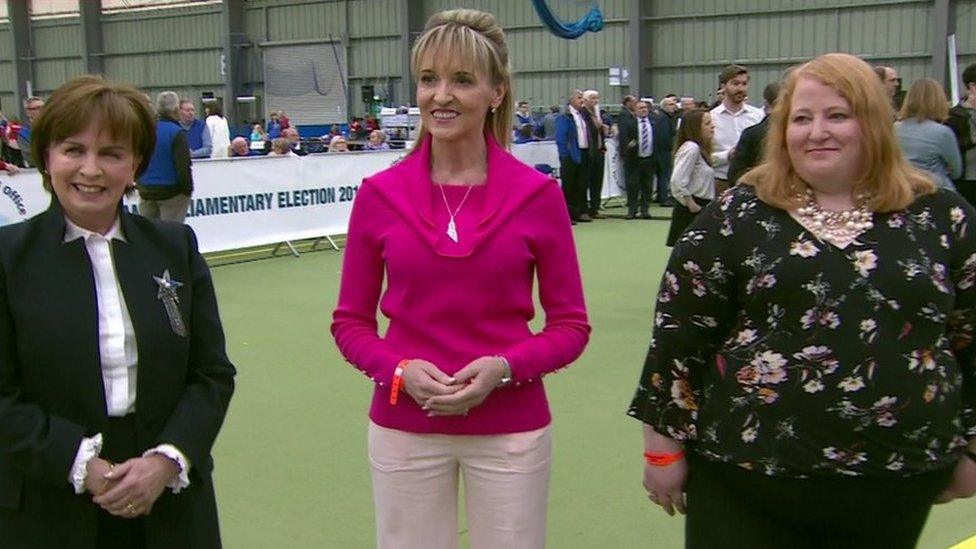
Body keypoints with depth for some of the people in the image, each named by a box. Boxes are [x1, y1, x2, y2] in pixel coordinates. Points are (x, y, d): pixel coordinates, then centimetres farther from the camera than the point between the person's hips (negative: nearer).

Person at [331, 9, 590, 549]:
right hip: (404, 428, 1)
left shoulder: (537, 194, -6)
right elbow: (351, 322, 4)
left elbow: (570, 325, 0)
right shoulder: (379, 194, -3)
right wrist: (401, 371, -14)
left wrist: (505, 367, -16)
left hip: (510, 430, -1)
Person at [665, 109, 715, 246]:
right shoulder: (691, 148, -16)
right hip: (692, 214, -10)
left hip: (702, 209, 10)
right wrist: (691, 205, -18)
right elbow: (677, 181, -25)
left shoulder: (700, 149, 14)